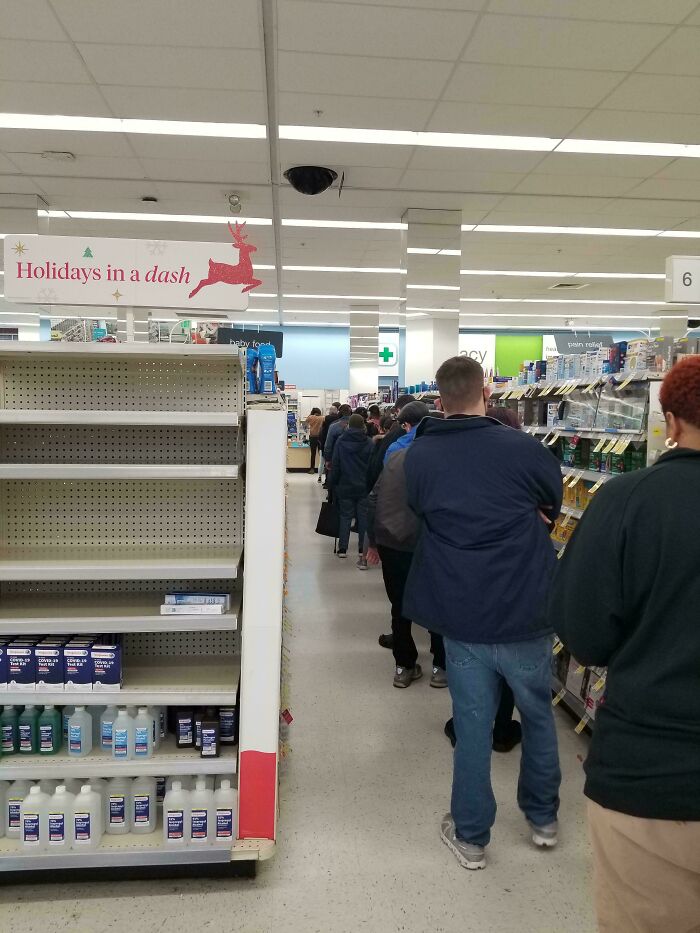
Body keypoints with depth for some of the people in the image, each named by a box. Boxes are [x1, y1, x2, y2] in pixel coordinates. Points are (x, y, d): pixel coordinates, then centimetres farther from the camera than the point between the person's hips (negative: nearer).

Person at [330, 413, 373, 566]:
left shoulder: (340, 441, -4)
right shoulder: (368, 442, -5)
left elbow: (335, 465, -2)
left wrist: (333, 483, 7)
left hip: (345, 486, 0)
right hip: (364, 487, 0)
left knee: (345, 516, 11)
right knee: (364, 518, 4)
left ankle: (342, 549, 13)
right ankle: (363, 554, 2)